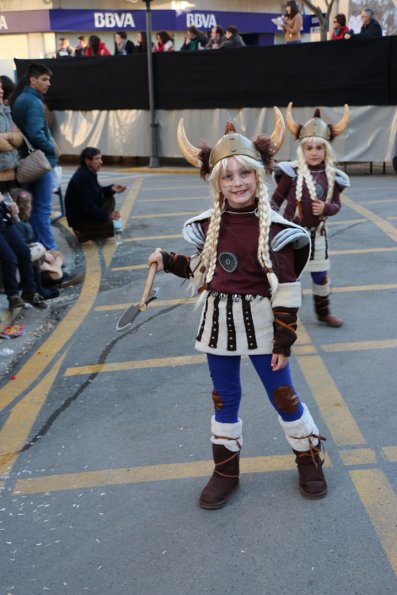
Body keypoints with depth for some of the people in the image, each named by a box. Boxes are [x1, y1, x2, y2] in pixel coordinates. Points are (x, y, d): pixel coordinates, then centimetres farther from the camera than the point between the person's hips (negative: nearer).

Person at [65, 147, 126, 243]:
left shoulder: (89, 173, 6)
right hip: (80, 220, -10)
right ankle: (84, 233, -3)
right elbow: (87, 205, -28)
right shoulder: (82, 177, -26)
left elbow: (98, 192, 19)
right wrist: (106, 216, -22)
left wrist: (111, 189, -1)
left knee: (110, 200, 16)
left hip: (88, 213, 10)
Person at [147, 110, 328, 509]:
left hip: (261, 325, -4)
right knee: (224, 398, 15)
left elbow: (286, 290, -12)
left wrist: (283, 342, -12)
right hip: (219, 323, 4)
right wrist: (167, 262, -1)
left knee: (283, 395, 9)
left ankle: (309, 461, 32)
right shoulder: (208, 225, 0)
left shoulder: (274, 229, -13)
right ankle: (226, 471, 32)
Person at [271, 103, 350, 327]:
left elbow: (336, 205, 5)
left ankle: (323, 312, 36)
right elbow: (276, 200, -7)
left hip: (317, 233, 4)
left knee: (321, 275, 15)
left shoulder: (332, 176, -3)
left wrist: (326, 208, -17)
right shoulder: (291, 172, -13)